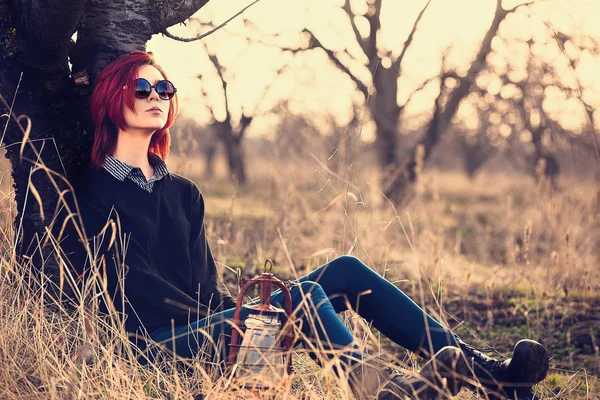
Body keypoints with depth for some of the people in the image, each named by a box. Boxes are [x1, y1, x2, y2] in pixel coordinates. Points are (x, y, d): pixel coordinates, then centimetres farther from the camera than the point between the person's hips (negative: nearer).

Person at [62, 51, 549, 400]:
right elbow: (130, 283, -10)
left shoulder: (183, 193, 22)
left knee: (344, 271, -9)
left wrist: (227, 309, -7)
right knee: (303, 297, -29)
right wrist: (212, 320, -19)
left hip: (212, 319, 7)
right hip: (165, 343, -7)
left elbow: (206, 278, 16)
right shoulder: (92, 192, 1)